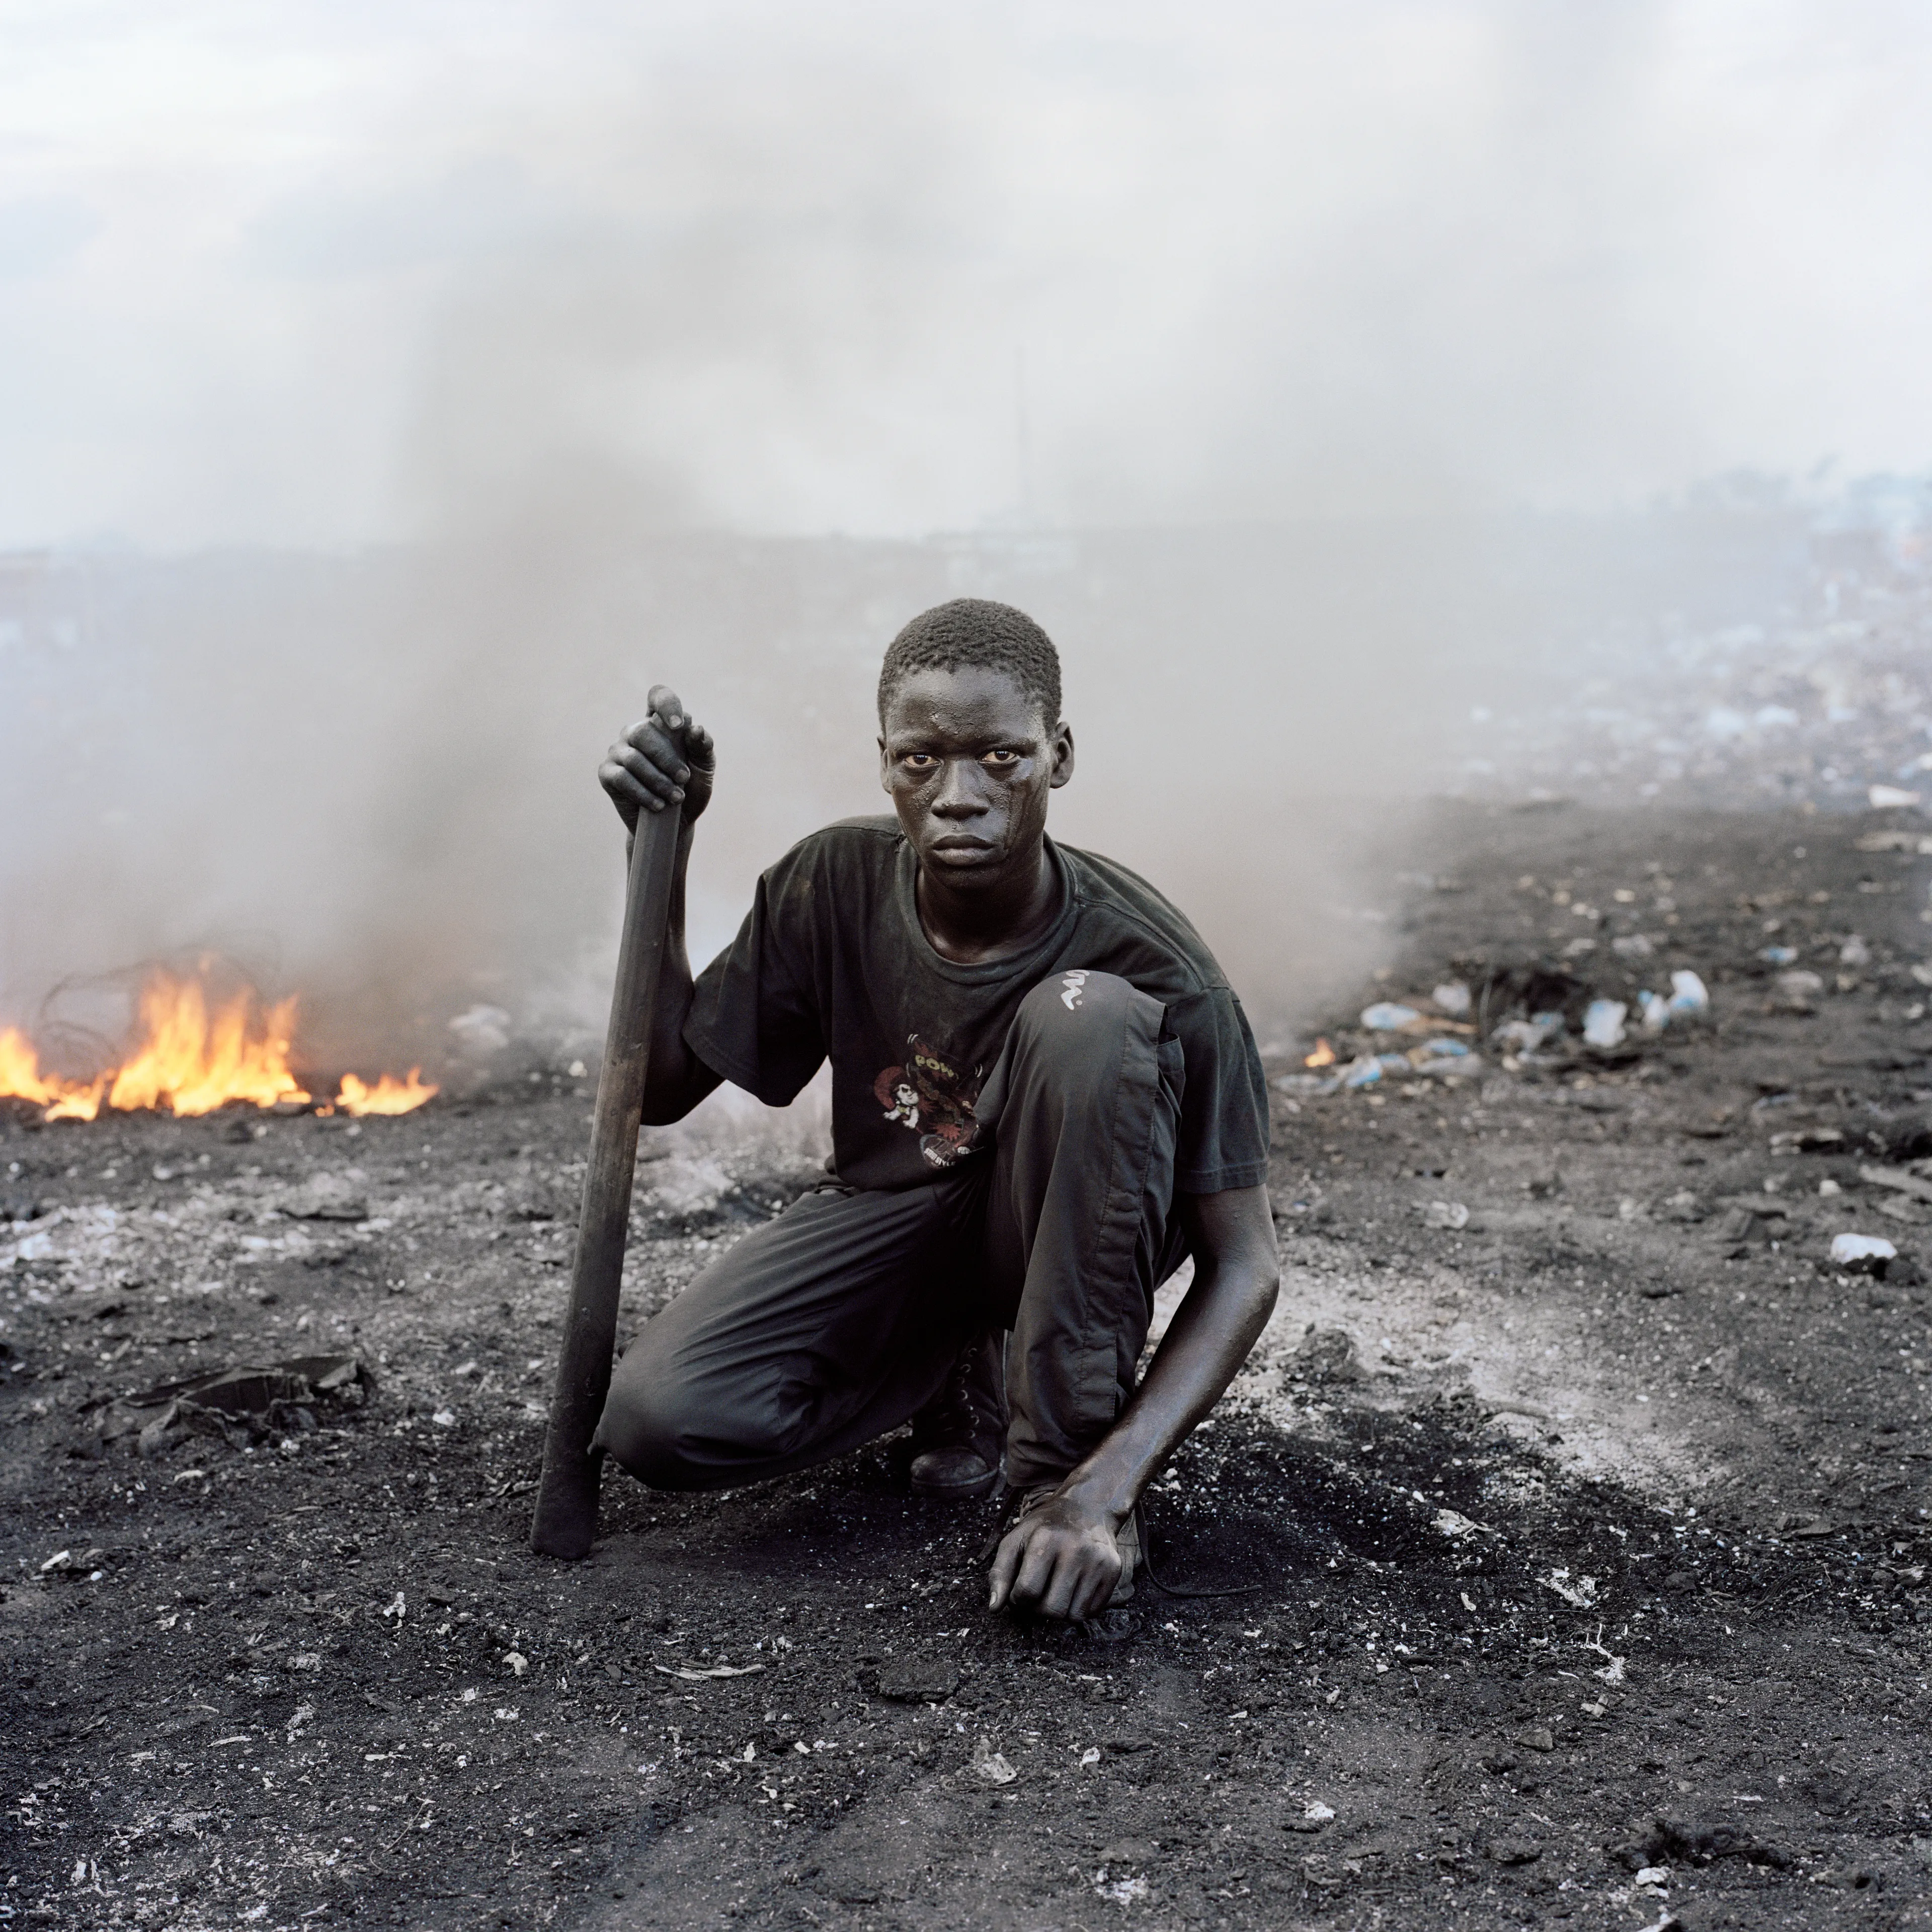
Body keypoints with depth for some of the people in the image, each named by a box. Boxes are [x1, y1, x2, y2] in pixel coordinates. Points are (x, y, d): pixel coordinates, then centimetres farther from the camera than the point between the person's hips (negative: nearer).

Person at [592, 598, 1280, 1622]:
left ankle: (1069, 1455, -21)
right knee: (658, 1420, -25)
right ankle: (963, 1371, 5)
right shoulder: (835, 884, -14)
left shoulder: (1148, 962, -25)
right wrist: (663, 846, -17)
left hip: (1066, 1228, -2)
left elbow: (1243, 1266, -23)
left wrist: (1103, 1490, -36)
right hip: (893, 1212, 3)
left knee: (1088, 1016, -35)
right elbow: (664, 1088, -4)